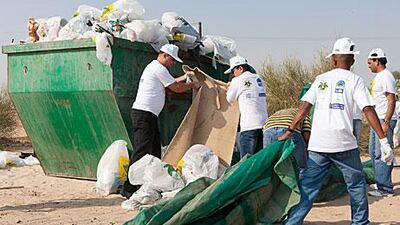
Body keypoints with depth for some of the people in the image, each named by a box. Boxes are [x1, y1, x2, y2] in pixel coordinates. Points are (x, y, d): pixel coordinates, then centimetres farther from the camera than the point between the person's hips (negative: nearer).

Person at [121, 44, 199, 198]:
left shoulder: (154, 67, 23)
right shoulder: (159, 68, -10)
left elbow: (170, 83, 30)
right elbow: (176, 88, -8)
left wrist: (186, 77, 28)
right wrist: (192, 86, 8)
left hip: (148, 115, 11)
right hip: (144, 114, -11)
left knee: (155, 149, 13)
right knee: (141, 151, -13)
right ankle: (129, 188, -13)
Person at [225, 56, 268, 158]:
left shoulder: (237, 81, -3)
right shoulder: (258, 79, 15)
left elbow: (230, 99, 7)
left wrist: (229, 87, 26)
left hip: (249, 125, -7)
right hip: (263, 123, 7)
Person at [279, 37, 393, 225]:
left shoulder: (321, 79, 11)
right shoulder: (354, 80, 1)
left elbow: (304, 107, 5)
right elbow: (369, 111, -8)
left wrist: (289, 131, 9)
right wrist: (384, 141, -8)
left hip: (317, 145, 3)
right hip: (344, 145, -2)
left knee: (307, 187, 6)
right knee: (356, 185, 16)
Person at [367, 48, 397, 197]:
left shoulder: (386, 77, -14)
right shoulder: (378, 77, 17)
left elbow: (391, 101, -19)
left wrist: (386, 122, -25)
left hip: (385, 120, -11)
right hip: (377, 120, 11)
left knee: (381, 154, -10)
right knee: (373, 153, 15)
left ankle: (385, 189, -5)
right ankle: (380, 183, 24)